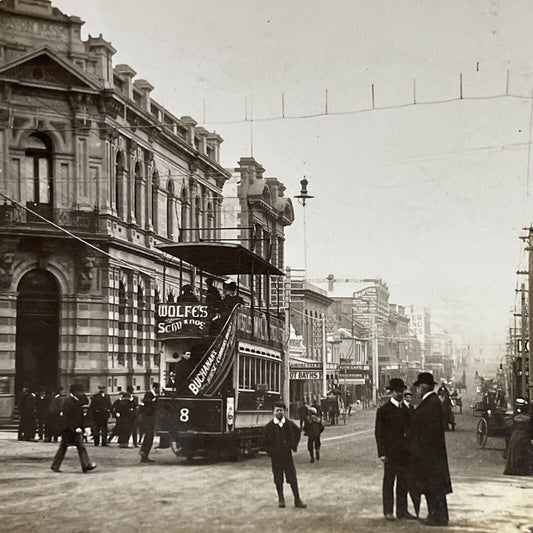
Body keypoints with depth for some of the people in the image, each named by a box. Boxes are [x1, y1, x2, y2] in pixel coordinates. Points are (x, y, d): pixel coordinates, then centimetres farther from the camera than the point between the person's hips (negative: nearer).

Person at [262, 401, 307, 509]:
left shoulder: (289, 424, 1)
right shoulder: (269, 426, -4)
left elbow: (297, 432, 19)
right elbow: (265, 443, 3)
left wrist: (294, 445, 12)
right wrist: (270, 451, -5)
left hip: (287, 454, 1)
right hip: (275, 456, -1)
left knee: (292, 478, 0)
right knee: (278, 479, 6)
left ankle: (297, 500, 5)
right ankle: (281, 499, 19)